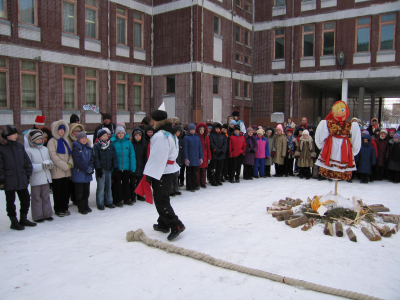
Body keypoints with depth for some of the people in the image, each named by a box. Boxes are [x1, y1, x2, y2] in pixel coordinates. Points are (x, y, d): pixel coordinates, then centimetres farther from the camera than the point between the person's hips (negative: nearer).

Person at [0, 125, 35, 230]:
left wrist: (28, 175, 11)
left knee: (25, 199, 12)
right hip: (9, 181, -5)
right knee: (10, 202, 7)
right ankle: (14, 222, 19)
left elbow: (27, 161, 13)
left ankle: (23, 219, 28)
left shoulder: (19, 146, 7)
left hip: (22, 180, 5)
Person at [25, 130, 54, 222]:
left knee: (46, 196, 12)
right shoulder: (28, 150, -8)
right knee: (36, 197, 4)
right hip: (35, 179, -5)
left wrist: (49, 164, -9)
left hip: (46, 177, 5)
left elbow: (50, 160, 14)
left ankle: (47, 214, 21)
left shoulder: (45, 149, 10)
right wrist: (41, 166, -20)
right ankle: (37, 216, 13)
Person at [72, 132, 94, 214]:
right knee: (79, 192, 2)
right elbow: (78, 161, -17)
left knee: (86, 191, 15)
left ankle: (86, 206, 26)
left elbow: (92, 159, 6)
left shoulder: (89, 148, 10)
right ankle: (81, 208, 11)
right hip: (79, 173, -6)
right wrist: (87, 169, -15)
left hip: (87, 174, 6)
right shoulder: (76, 148, -10)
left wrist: (91, 168, -10)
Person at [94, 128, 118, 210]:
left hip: (109, 169, 5)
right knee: (101, 187, -3)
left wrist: (115, 167, 4)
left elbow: (114, 157, 11)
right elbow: (96, 158, -7)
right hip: (101, 169, -5)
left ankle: (108, 202, 20)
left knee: (108, 186, 10)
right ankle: (100, 204, 5)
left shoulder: (110, 146, 12)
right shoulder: (96, 146, -2)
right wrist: (98, 168, -14)